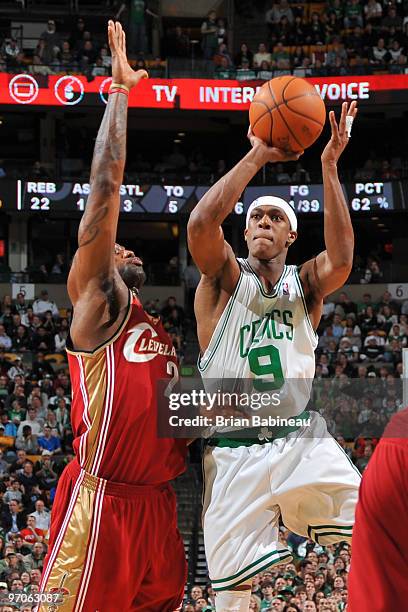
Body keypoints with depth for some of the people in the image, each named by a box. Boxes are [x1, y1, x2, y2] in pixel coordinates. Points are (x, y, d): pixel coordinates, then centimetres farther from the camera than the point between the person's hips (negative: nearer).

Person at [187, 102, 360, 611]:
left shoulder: (304, 284, 10)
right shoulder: (224, 279, 3)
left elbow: (341, 258, -13)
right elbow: (201, 222, -18)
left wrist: (329, 166, -17)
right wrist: (257, 156, -16)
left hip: (303, 443, 2)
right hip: (234, 451, -2)